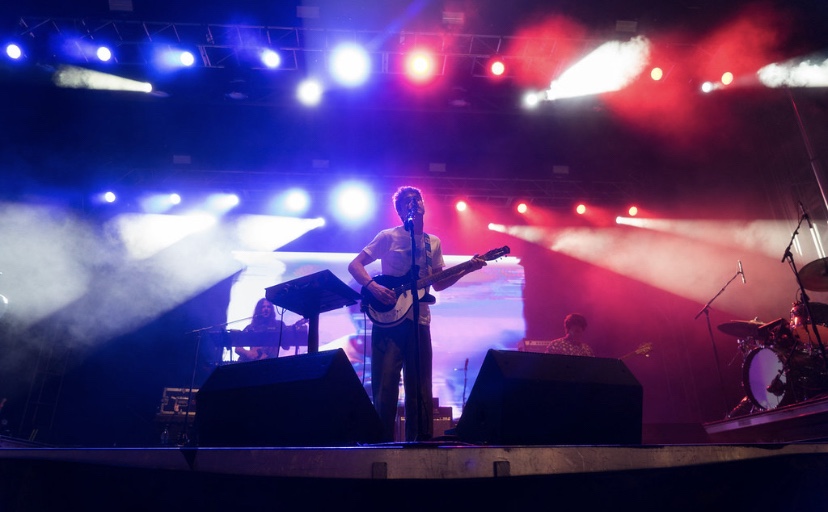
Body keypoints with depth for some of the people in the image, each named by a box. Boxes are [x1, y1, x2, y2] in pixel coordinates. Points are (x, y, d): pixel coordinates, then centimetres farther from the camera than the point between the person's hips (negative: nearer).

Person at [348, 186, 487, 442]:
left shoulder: (434, 243, 14)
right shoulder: (388, 237, 1)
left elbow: (438, 284, 15)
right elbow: (354, 265, -1)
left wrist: (466, 270, 2)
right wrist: (373, 286, -18)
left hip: (419, 320, 4)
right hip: (388, 316, -4)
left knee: (419, 387, 7)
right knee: (385, 384, -4)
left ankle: (420, 440, 16)